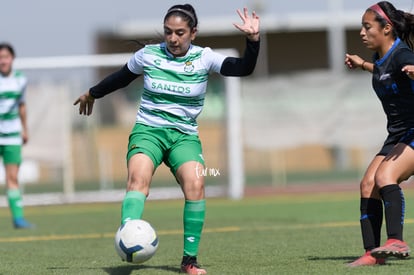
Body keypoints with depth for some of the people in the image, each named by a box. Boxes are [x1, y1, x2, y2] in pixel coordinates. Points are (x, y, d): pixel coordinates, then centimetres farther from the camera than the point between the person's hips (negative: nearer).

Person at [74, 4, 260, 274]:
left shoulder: (204, 58, -1)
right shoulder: (148, 54, 0)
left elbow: (243, 69, -12)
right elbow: (120, 78, 18)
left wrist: (253, 39, -26)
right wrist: (92, 93, 30)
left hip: (185, 135, 1)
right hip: (147, 130, 0)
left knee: (195, 184, -25)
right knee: (139, 179, -31)